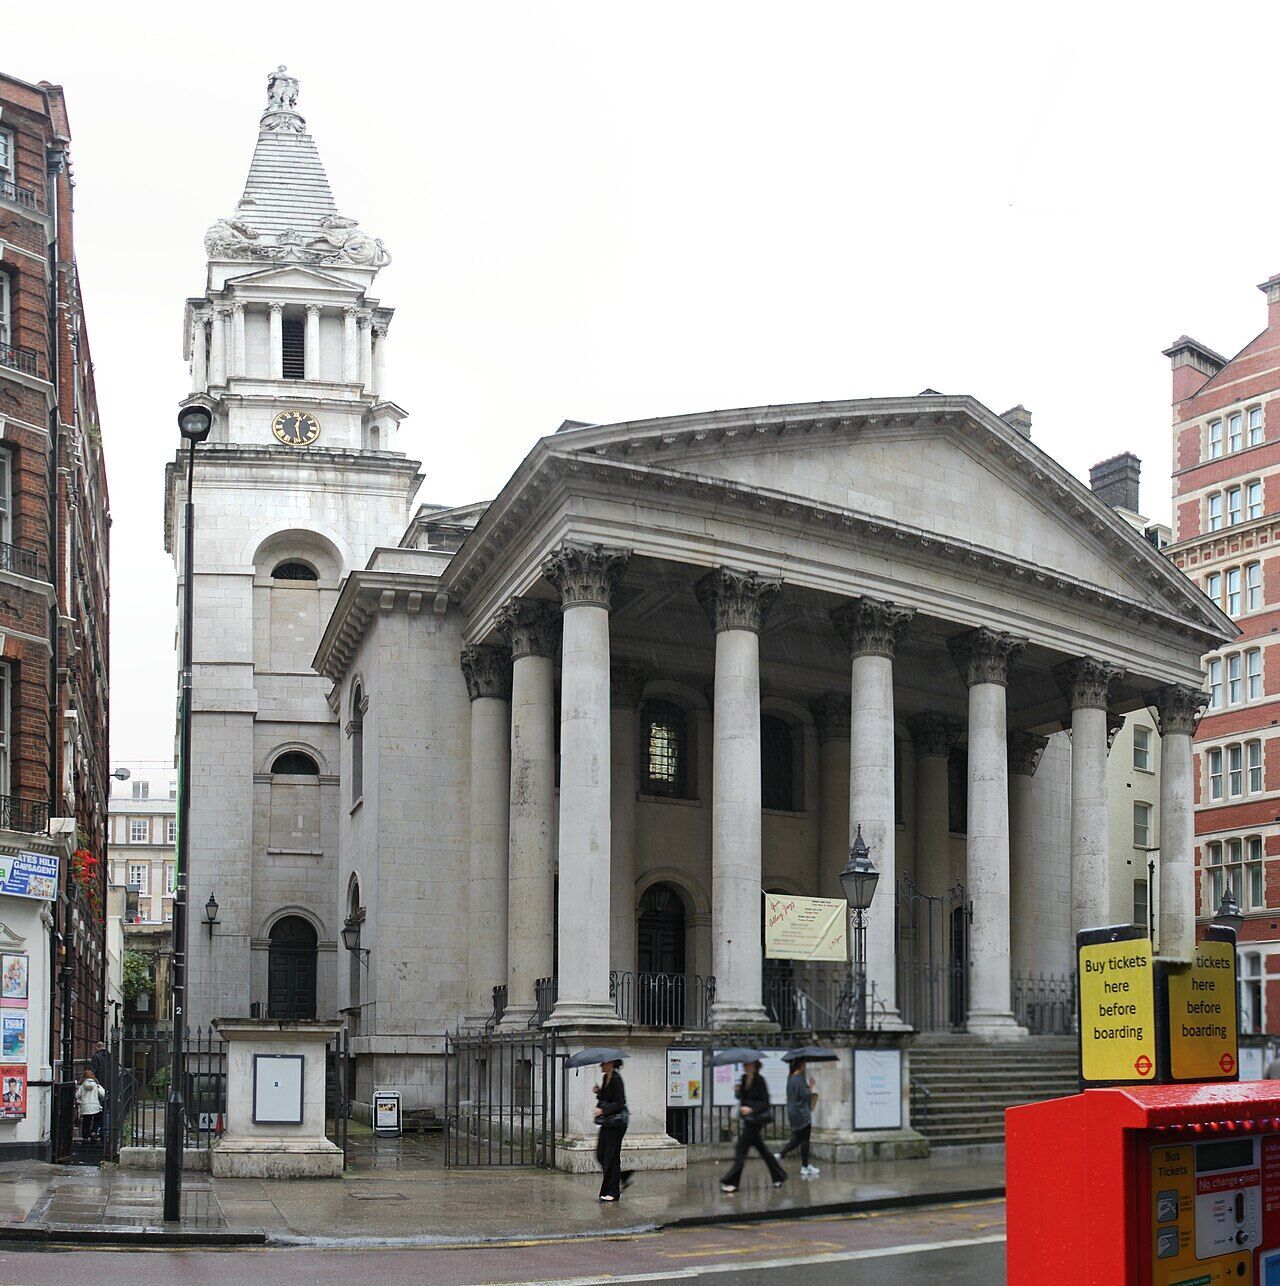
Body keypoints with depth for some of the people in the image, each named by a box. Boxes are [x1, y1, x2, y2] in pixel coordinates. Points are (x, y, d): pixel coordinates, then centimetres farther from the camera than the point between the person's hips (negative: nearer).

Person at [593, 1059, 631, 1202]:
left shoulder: (616, 1079, -15)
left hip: (616, 1122, -9)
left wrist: (603, 1110, -23)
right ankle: (623, 1178, 22)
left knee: (611, 1156, -4)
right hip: (607, 1122, 9)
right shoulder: (605, 1078, 12)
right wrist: (598, 1092, 1)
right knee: (600, 1155, 8)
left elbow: (620, 1103, -20)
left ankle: (612, 1192, 3)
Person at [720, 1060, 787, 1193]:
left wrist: (751, 1108, -27)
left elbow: (765, 1102, -15)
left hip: (756, 1118, -9)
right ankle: (779, 1176, 25)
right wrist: (739, 1091, -4)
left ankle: (732, 1182, -6)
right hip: (748, 1118, 9)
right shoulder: (744, 1078, 9)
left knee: (741, 1149, -8)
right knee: (761, 1148, 14)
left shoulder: (759, 1080, -14)